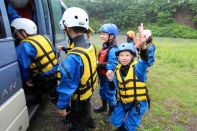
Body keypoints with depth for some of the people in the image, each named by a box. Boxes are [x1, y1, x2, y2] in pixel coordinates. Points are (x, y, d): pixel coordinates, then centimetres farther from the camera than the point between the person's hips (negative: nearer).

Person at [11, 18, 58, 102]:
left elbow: (23, 67, -18)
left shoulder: (25, 46, -19)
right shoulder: (44, 38, 7)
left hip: (45, 80, -7)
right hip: (56, 73, 8)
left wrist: (25, 80, 1)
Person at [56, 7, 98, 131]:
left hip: (79, 96, -8)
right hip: (89, 89, 8)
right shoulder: (90, 46, -11)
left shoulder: (73, 57, -37)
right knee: (86, 109, 36)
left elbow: (67, 86, -29)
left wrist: (61, 106, -14)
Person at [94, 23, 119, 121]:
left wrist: (99, 65, -28)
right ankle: (104, 107, 51)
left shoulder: (113, 50, -25)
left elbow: (112, 66, -30)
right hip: (103, 76, 9)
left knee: (110, 95, 11)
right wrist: (96, 63, -1)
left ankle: (112, 112, 36)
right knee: (102, 92, 25)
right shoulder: (104, 47, 4)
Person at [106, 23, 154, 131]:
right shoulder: (118, 69, -6)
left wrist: (142, 45, -63)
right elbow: (113, 88, -3)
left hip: (137, 102, -4)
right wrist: (111, 80, -26)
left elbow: (145, 61, -44)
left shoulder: (137, 67, -20)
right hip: (122, 102, 4)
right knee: (116, 121, 19)